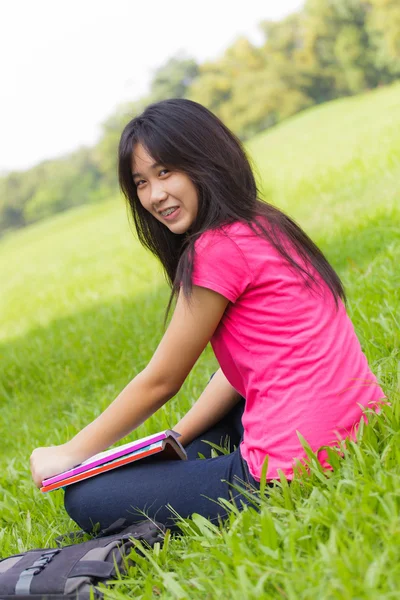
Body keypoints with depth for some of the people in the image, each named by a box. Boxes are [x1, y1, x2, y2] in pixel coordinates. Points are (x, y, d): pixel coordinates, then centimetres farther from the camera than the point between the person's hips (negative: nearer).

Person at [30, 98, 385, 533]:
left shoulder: (217, 249, -15)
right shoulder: (265, 225, 12)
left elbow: (160, 381, -5)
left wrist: (69, 454, 7)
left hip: (291, 469, -9)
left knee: (84, 500, 3)